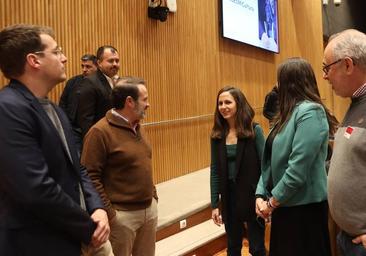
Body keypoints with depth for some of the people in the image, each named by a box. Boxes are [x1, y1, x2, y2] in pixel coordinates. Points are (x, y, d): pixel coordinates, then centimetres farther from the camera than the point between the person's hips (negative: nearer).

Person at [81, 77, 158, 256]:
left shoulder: (137, 127, 10)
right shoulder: (100, 131, -16)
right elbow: (90, 177, -19)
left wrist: (153, 195, 14)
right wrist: (108, 213, -18)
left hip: (149, 209, 8)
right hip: (122, 215, -7)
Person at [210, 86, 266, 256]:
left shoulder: (254, 130, -9)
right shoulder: (217, 135, 0)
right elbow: (215, 171, 3)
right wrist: (214, 204, 3)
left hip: (252, 195, -3)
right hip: (229, 197, 4)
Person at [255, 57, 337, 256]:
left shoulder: (310, 111, -17)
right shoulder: (288, 114, 11)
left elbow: (298, 168, -24)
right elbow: (272, 159, 8)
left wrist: (272, 202, -15)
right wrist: (260, 195, -2)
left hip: (304, 208, -8)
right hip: (283, 205, 8)